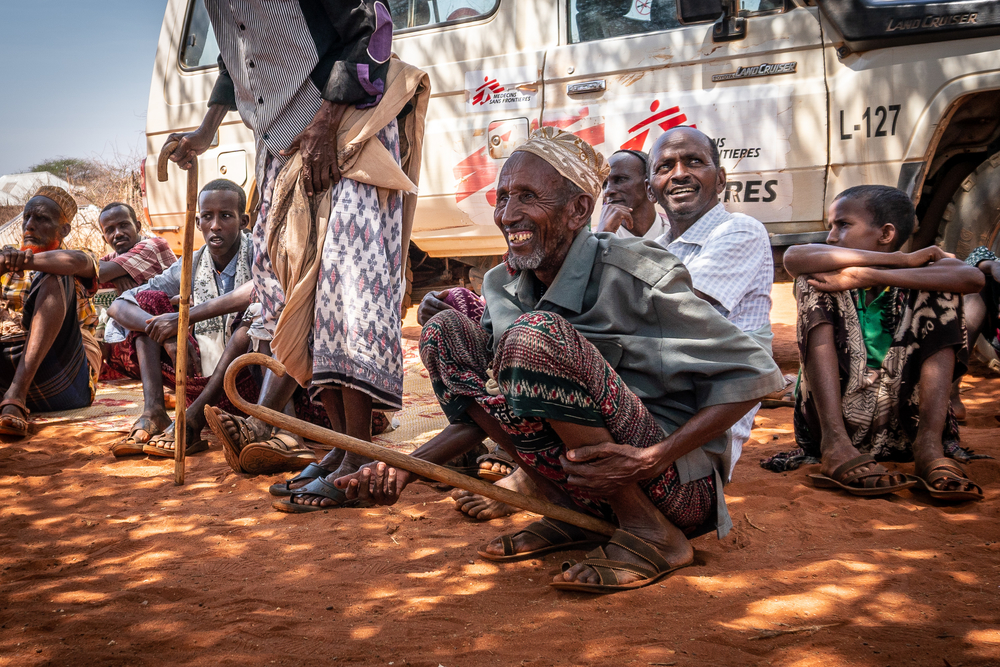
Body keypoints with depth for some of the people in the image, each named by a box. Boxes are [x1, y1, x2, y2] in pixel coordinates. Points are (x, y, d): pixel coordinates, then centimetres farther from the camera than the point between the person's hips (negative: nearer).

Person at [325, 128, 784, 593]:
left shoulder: (636, 277, -17)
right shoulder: (504, 286, 2)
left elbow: (752, 373, -15)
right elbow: (481, 409, 8)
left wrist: (654, 458, -26)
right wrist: (406, 467, -9)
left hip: (680, 488, -7)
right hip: (592, 483, 7)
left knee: (534, 334, -29)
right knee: (445, 332, -2)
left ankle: (652, 535, -15)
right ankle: (572, 516, 1)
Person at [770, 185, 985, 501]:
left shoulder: (914, 279, 4)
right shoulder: (831, 276, 5)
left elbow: (973, 278, -20)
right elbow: (793, 257, -20)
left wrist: (867, 276, -25)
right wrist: (897, 259, -18)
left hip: (903, 422, 0)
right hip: (832, 416, 0)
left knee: (940, 294, -7)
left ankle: (929, 444, -23)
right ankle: (835, 448, -28)